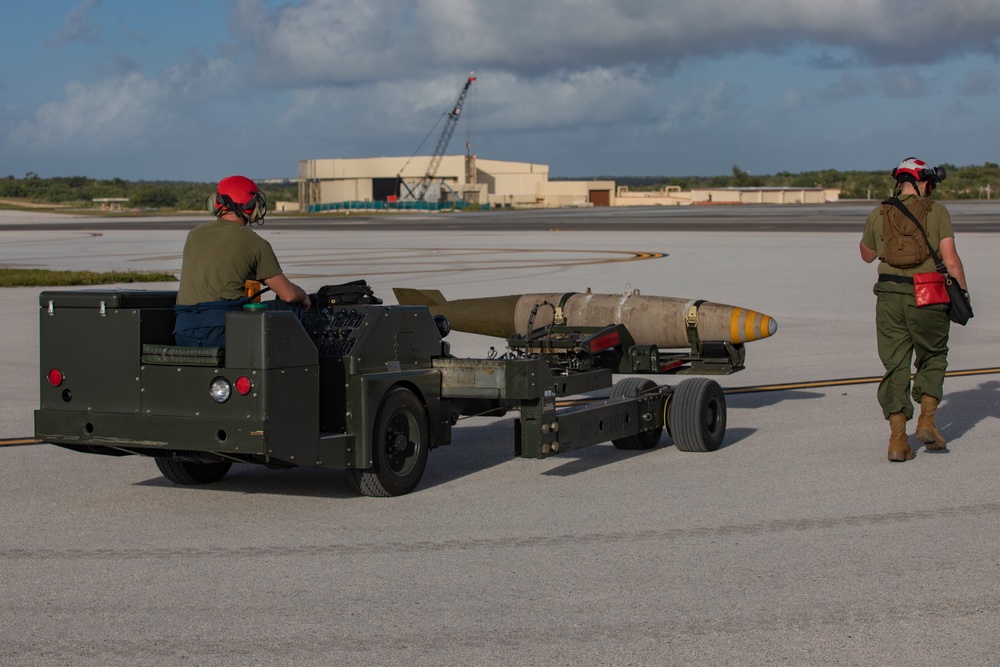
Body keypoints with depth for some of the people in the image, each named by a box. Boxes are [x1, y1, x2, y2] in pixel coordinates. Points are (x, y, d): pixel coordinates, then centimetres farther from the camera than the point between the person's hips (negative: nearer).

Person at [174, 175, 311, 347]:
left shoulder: (194, 234, 17)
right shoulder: (255, 243, 1)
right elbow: (288, 294, 1)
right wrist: (303, 296, 26)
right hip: (225, 330, -6)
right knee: (291, 306, 12)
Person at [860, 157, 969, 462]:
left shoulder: (879, 214, 7)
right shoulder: (937, 212, -1)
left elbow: (867, 254, 23)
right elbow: (951, 259, -8)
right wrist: (963, 294, 1)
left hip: (890, 297, 2)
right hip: (928, 298, -2)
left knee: (895, 365, 6)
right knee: (932, 358, 19)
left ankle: (898, 439, 1)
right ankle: (926, 421, 6)